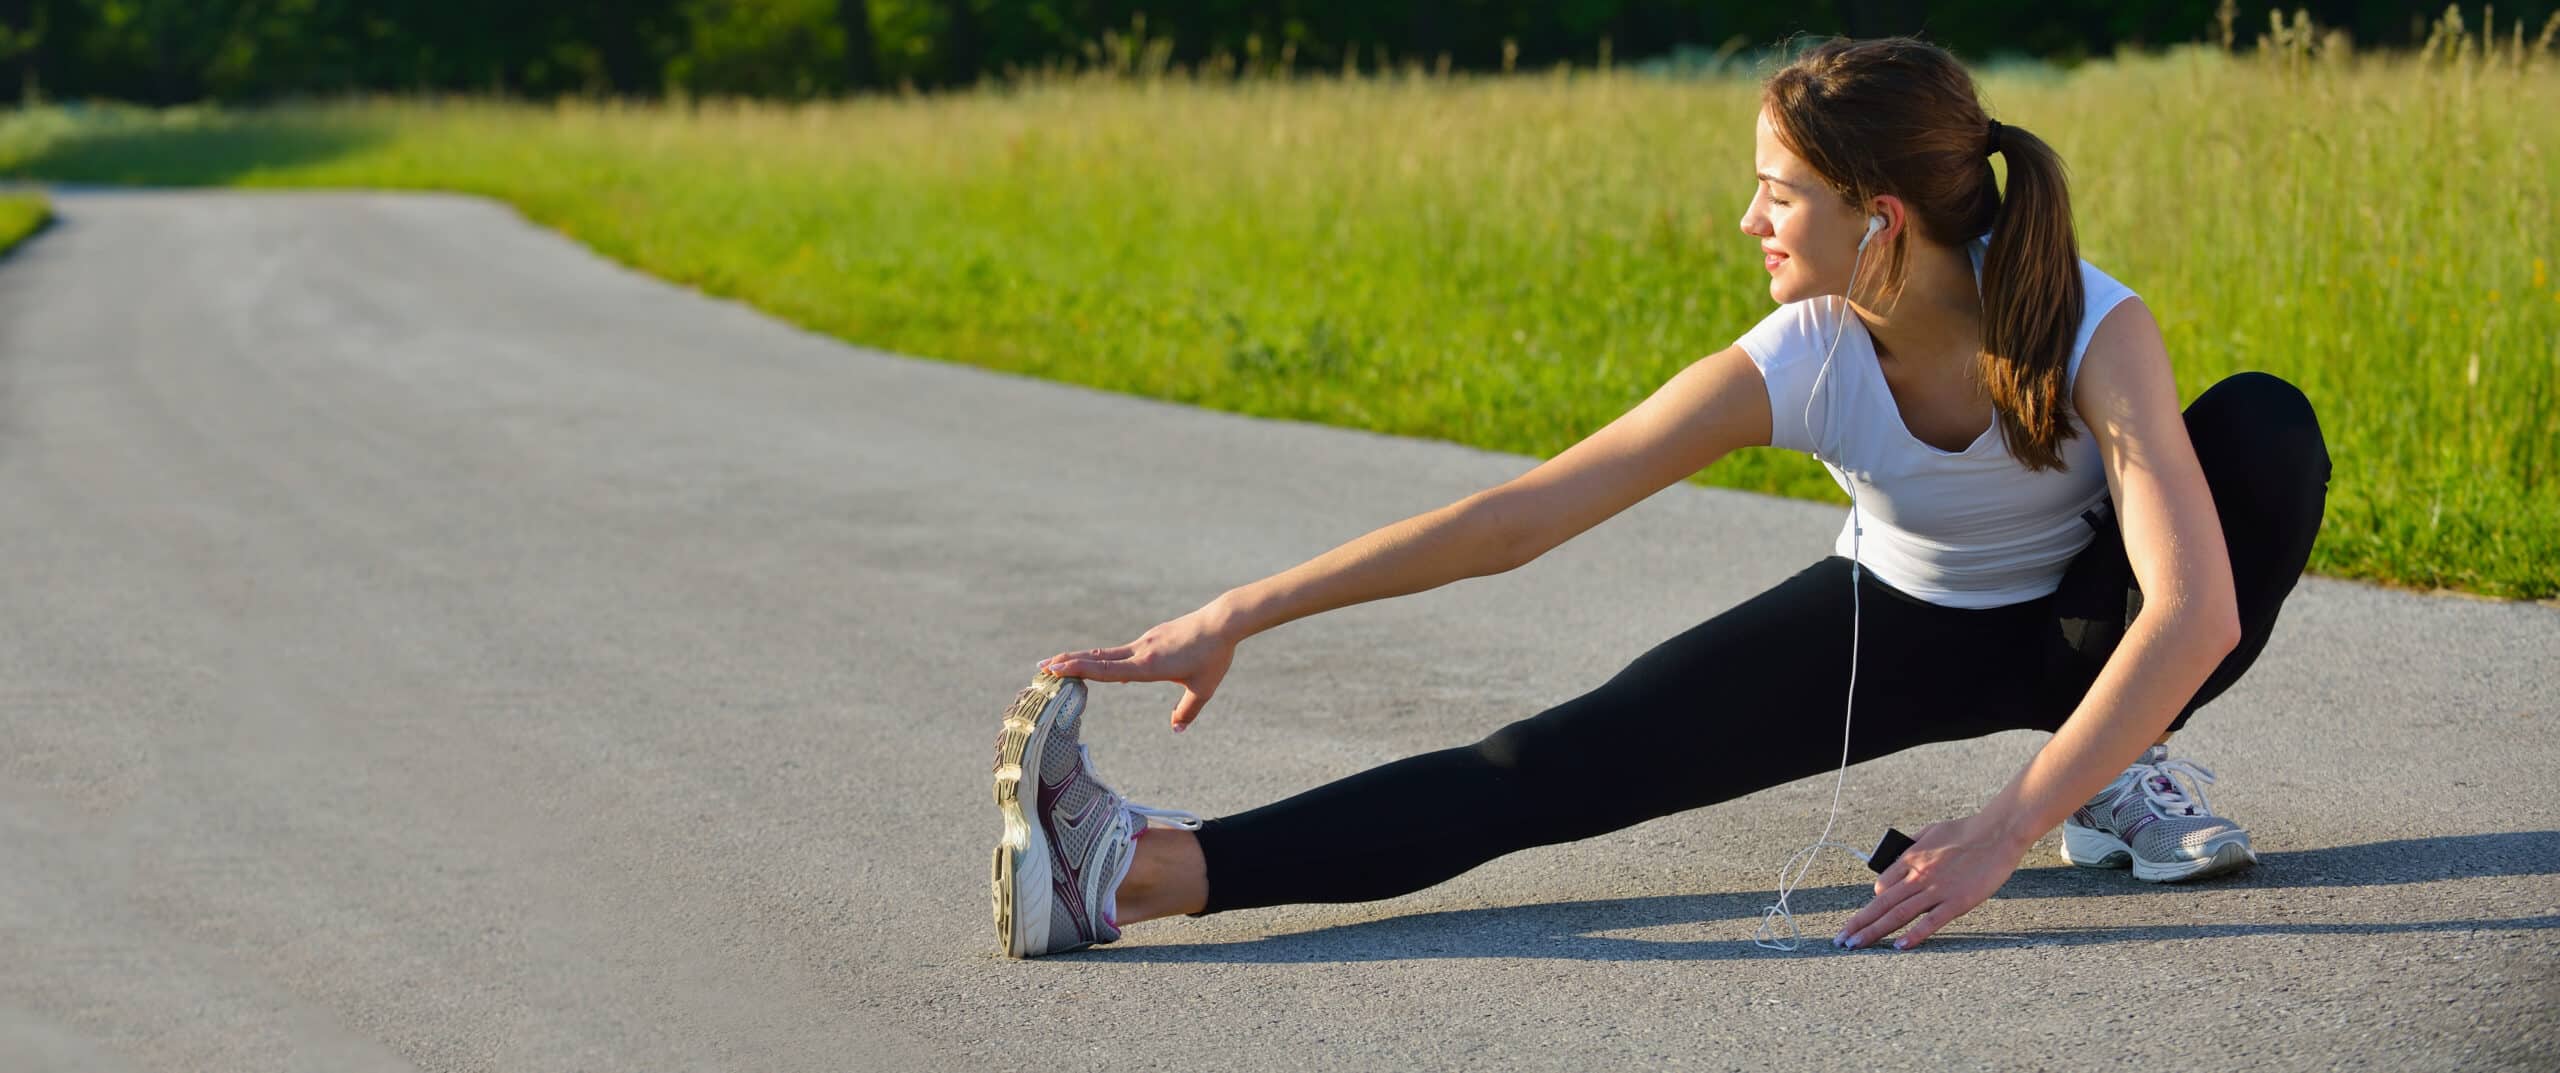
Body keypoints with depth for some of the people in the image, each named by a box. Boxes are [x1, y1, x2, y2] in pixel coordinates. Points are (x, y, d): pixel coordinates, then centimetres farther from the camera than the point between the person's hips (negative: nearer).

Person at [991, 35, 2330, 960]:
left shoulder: (2090, 329, -34)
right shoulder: (1795, 365, -25)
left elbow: (2200, 610, -45)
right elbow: (1518, 516, -25)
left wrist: (2004, 832, -53)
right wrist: (1232, 619, -30)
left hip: (2076, 629, 0)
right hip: (1899, 625, 1)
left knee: (2266, 427, -32)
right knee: (1575, 763, -22)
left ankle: (2119, 774, -12)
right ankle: (1146, 870, -37)